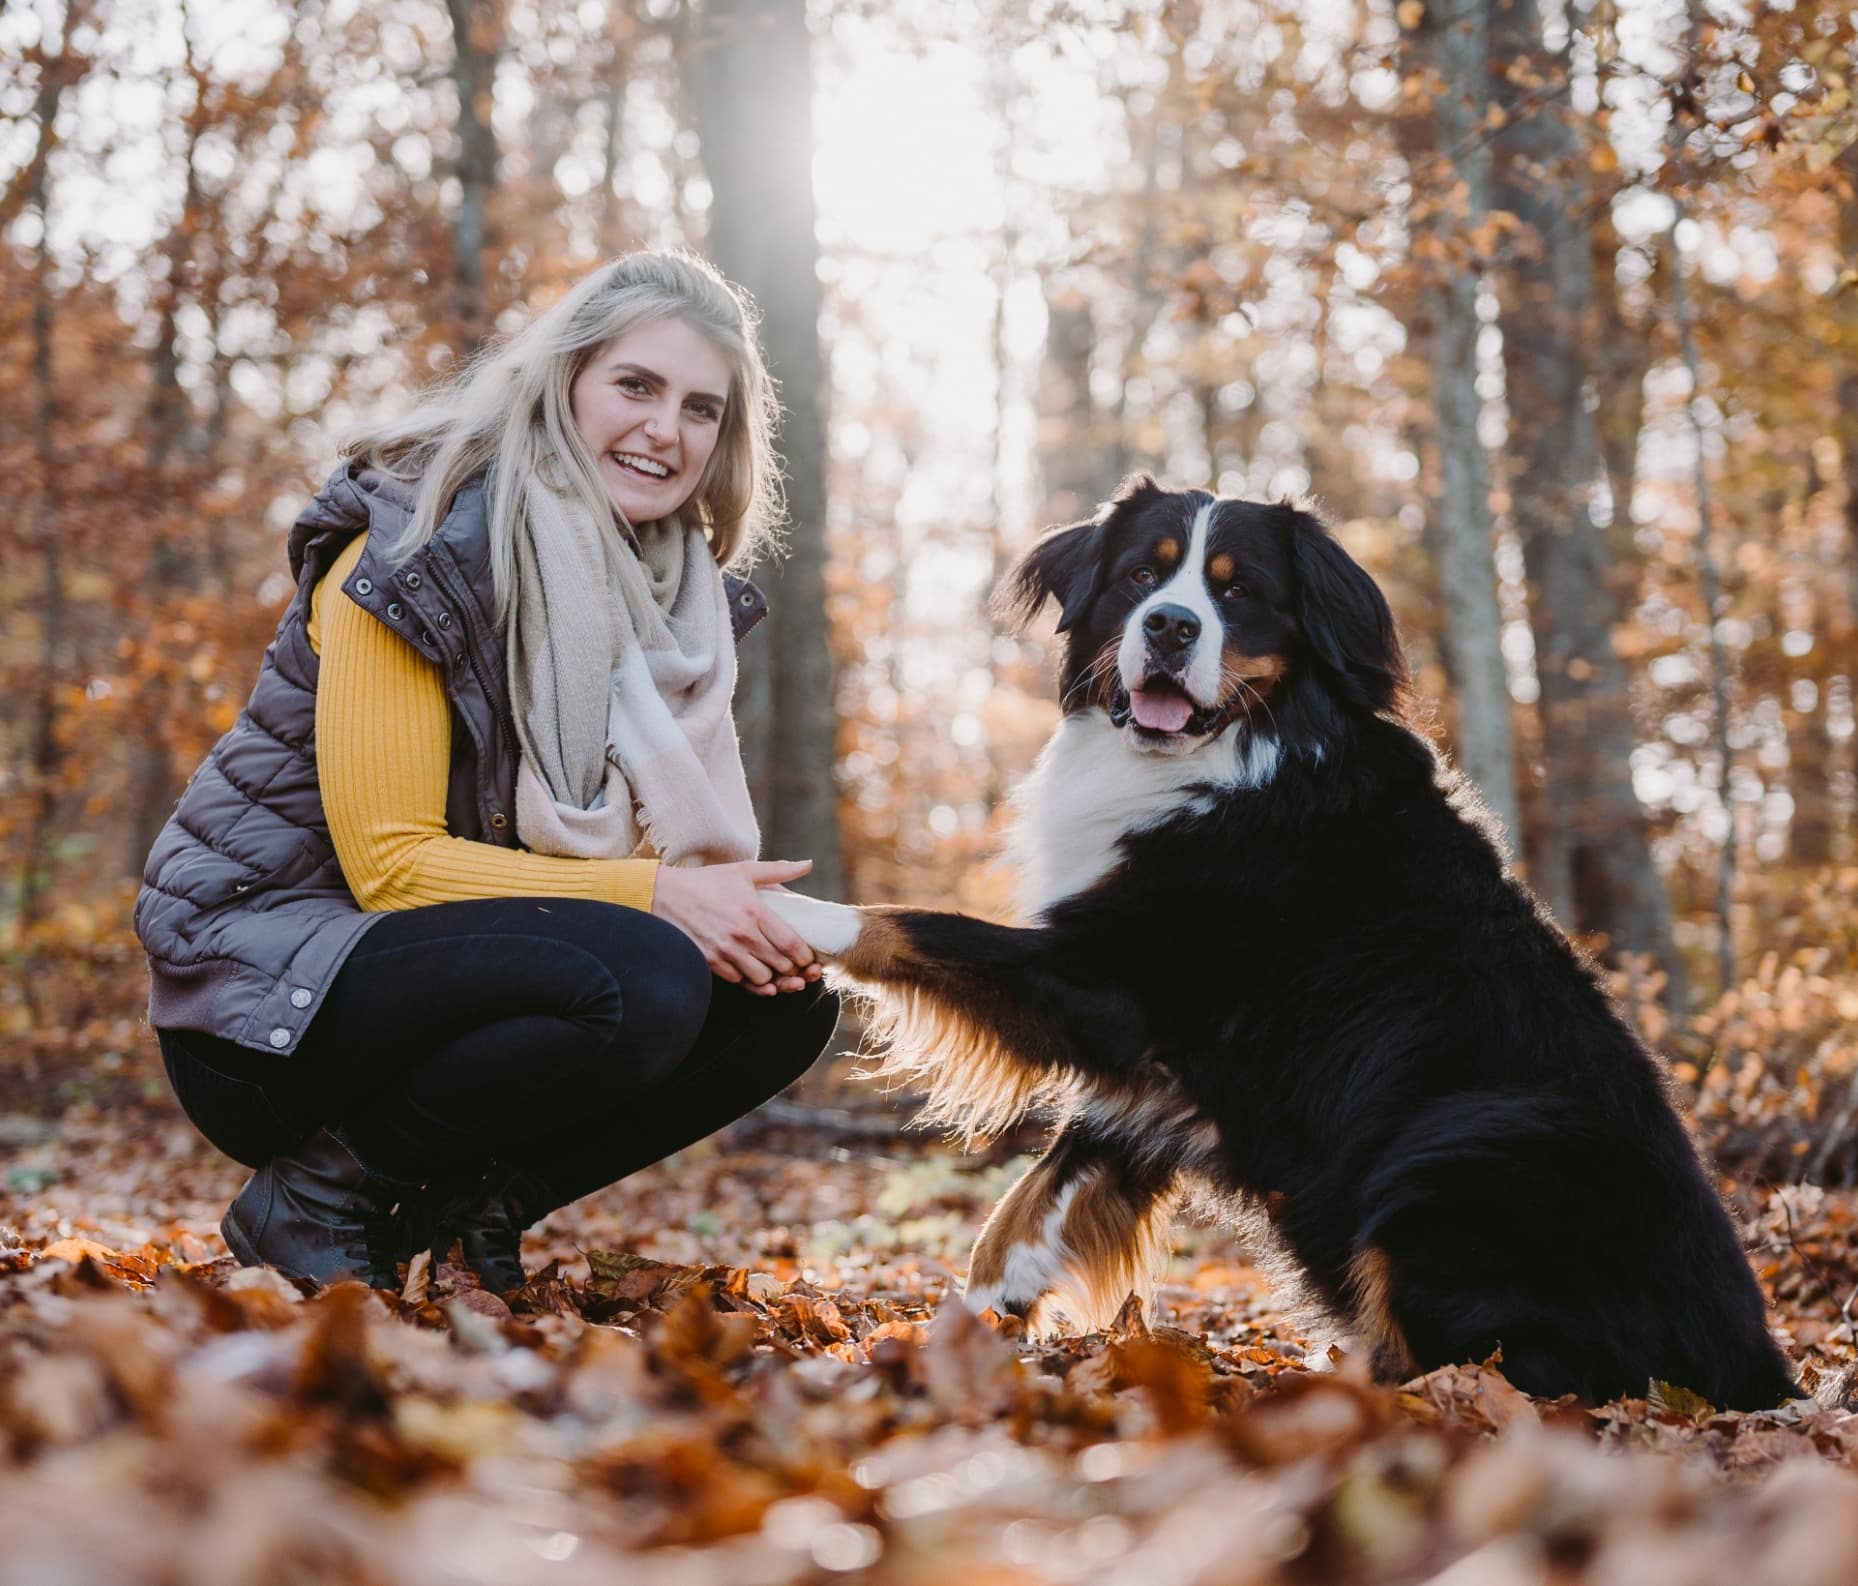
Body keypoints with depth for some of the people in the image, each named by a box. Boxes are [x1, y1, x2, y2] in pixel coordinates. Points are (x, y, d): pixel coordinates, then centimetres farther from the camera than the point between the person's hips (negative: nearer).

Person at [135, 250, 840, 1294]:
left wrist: (744, 911, -16)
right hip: (265, 992, -7)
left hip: (456, 960, 8)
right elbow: (390, 860, -20)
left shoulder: (674, 591, 6)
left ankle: (459, 1205, 1)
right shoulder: (422, 551, -17)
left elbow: (692, 849, 8)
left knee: (788, 997, -8)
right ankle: (316, 1199, -10)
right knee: (640, 985, -31)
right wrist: (653, 894, -25)